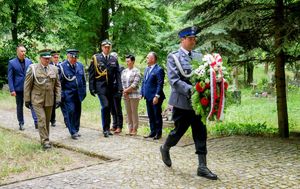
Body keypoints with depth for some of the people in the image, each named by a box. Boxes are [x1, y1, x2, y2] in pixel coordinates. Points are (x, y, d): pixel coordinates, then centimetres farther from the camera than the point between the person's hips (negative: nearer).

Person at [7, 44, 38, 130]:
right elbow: (10, 77, -2)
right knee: (19, 106, 10)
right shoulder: (12, 63, -1)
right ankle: (21, 123, 20)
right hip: (18, 88, -1)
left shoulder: (29, 61, 5)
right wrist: (12, 90, -9)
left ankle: (36, 122, -9)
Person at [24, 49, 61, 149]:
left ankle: (45, 139, 24)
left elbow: (57, 85, 9)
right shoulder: (32, 68, -1)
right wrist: (27, 99, -2)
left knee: (47, 120, 10)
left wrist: (58, 99, 1)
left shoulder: (54, 69, 7)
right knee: (41, 119, -10)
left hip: (49, 100, 3)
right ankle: (45, 141, -4)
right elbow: (27, 85, 0)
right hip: (37, 100, -3)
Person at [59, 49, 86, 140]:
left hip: (78, 94, 5)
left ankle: (76, 130, 21)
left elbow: (83, 80, 17)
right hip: (67, 94, -5)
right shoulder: (62, 66, -6)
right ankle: (73, 132, 0)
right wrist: (61, 94, -8)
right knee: (70, 111, -10)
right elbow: (59, 81, -5)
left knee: (77, 112, 8)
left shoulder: (80, 65, 10)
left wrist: (84, 91, 12)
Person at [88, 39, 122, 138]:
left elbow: (117, 75, 8)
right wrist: (92, 88, -5)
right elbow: (91, 74, 0)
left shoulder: (114, 59, 8)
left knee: (109, 108, 8)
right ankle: (105, 129, -4)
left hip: (110, 87, 4)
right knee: (105, 106, -15)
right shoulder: (96, 58, 0)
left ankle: (107, 128, 20)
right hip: (100, 86, -4)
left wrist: (119, 88, 0)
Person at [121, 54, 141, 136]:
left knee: (134, 112, -1)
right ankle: (130, 129, 15)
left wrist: (126, 90, -10)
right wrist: (124, 91, -6)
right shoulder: (124, 71, 12)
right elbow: (122, 82, 9)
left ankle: (135, 129, 5)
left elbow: (135, 84, -11)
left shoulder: (136, 71, -4)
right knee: (128, 112, 8)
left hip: (134, 94, -5)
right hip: (125, 95, 5)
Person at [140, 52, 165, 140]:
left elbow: (160, 84, -17)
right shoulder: (147, 69, 15)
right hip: (148, 97, 8)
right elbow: (143, 82, 19)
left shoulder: (159, 70, -12)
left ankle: (158, 133, 13)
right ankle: (153, 132, 23)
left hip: (155, 97, -8)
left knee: (157, 116, 3)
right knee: (150, 116, 14)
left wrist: (157, 96, -21)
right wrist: (142, 93, 12)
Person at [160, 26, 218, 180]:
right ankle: (165, 149, 38)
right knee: (179, 130, 8)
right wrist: (191, 90, -27)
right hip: (182, 102, -5)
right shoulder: (173, 57, -5)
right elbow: (174, 80, -16)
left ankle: (202, 167, 6)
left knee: (200, 133, 1)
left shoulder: (198, 56, 11)